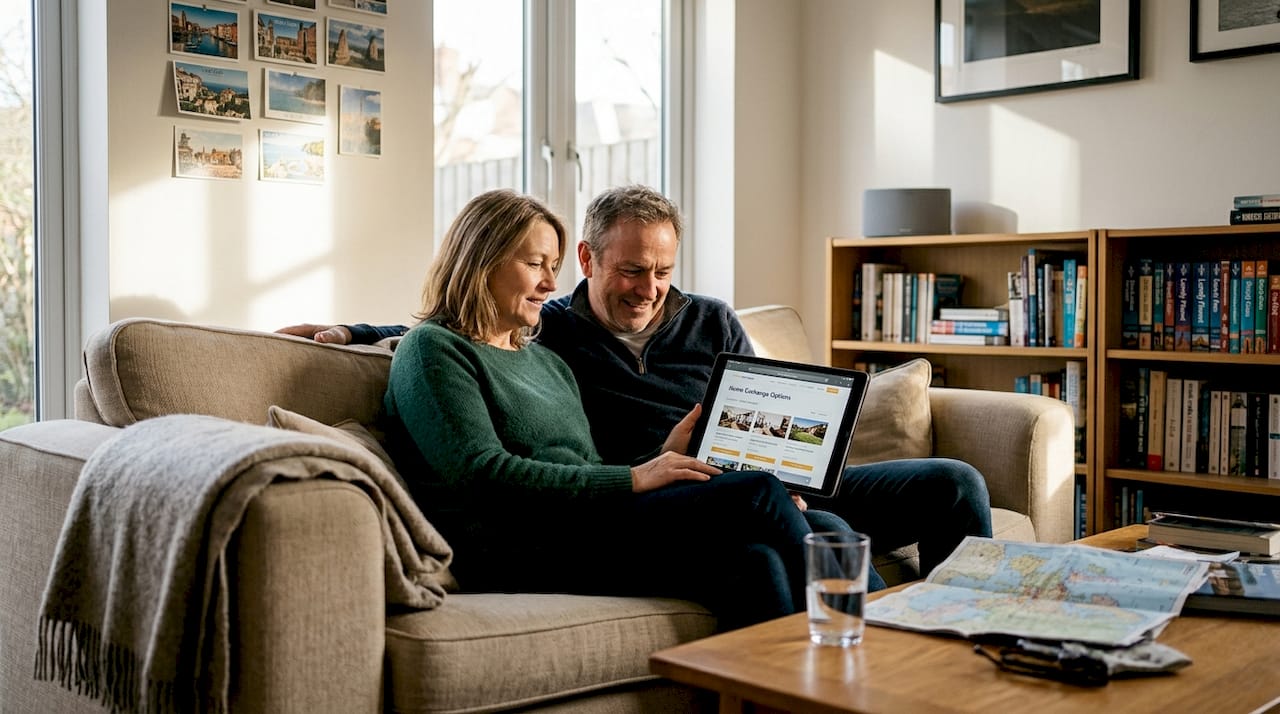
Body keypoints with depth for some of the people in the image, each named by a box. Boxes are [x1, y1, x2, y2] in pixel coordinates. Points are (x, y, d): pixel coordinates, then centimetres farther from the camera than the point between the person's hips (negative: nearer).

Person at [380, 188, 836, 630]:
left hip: (583, 533, 8)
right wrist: (633, 479, -12)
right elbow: (483, 475, -12)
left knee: (755, 563, -23)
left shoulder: (546, 360, 28)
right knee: (757, 495, -18)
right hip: (516, 550, -7)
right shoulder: (432, 351, 3)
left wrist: (661, 457, 5)